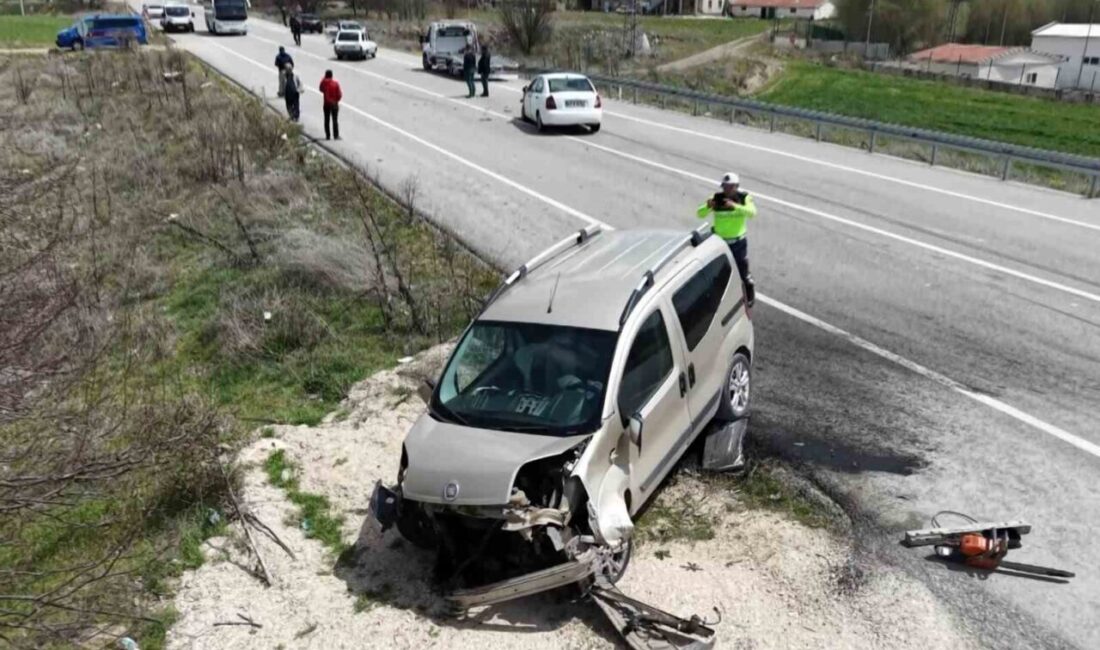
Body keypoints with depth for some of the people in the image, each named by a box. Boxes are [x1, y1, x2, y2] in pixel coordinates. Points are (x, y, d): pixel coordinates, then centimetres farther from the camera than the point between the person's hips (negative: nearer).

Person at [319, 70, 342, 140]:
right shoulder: (336, 83, -9)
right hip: (334, 104, -1)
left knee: (327, 120, 7)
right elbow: (339, 95, -8)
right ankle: (336, 135, 2)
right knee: (335, 120, 4)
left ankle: (327, 136, 6)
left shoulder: (324, 82, -7)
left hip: (326, 104, 1)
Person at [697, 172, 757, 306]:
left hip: (738, 242, -1)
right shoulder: (717, 198, -12)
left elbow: (752, 212, -33)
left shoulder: (745, 198, -14)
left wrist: (735, 206, -49)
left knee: (742, 272, 12)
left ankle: (750, 296, 40)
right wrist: (707, 206, -41)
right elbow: (700, 214, -18)